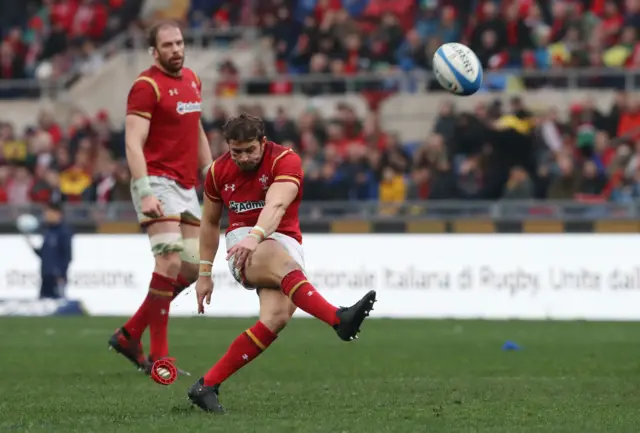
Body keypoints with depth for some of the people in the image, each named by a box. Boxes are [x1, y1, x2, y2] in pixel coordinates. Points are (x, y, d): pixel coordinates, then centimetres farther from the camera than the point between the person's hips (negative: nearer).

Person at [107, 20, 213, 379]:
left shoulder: (192, 80, 14)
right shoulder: (147, 86, -11)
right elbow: (133, 143, -18)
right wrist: (145, 192, -28)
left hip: (187, 187, 8)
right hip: (159, 183, -8)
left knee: (192, 268, 6)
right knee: (170, 261, -19)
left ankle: (130, 334, 17)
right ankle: (158, 356, -16)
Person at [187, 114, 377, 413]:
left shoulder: (286, 161, -10)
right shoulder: (218, 172, 4)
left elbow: (276, 206, -29)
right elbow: (210, 222, 19)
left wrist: (256, 235, -48)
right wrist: (204, 273, 18)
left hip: (285, 240, 0)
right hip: (243, 244, 0)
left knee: (276, 318, -27)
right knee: (282, 261, -37)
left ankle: (207, 386, -21)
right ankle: (339, 319, -61)